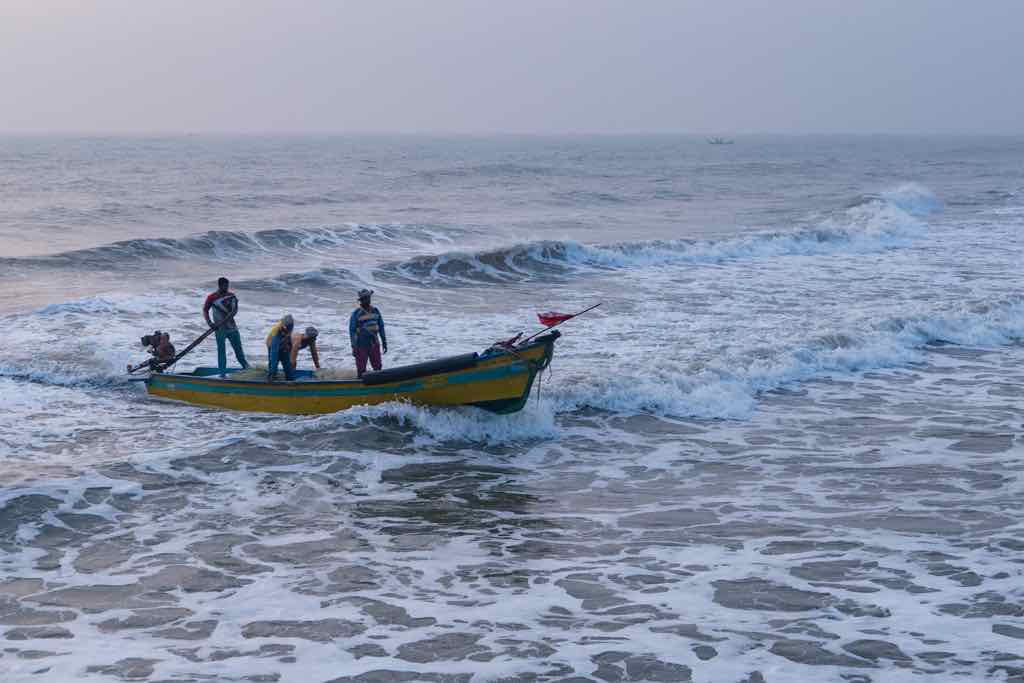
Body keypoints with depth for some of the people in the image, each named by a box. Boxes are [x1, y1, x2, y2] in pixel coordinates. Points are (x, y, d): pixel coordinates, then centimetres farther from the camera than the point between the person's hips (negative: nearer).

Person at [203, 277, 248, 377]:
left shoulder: (231, 295, 1)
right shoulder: (211, 298, -6)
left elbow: (234, 310, -9)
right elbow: (205, 310, 1)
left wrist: (223, 321, -20)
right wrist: (209, 322, -16)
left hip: (232, 327, 3)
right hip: (220, 329, -3)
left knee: (238, 347, 11)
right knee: (221, 350, -2)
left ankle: (245, 366, 31)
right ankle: (223, 373, 4)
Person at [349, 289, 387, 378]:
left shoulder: (375, 311, 4)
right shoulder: (356, 313, -9)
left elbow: (381, 327, 10)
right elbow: (352, 331, -6)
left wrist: (384, 342, 9)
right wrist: (353, 347, -9)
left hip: (374, 345, 4)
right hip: (361, 346, -4)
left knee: (377, 367, 7)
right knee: (361, 370, 2)